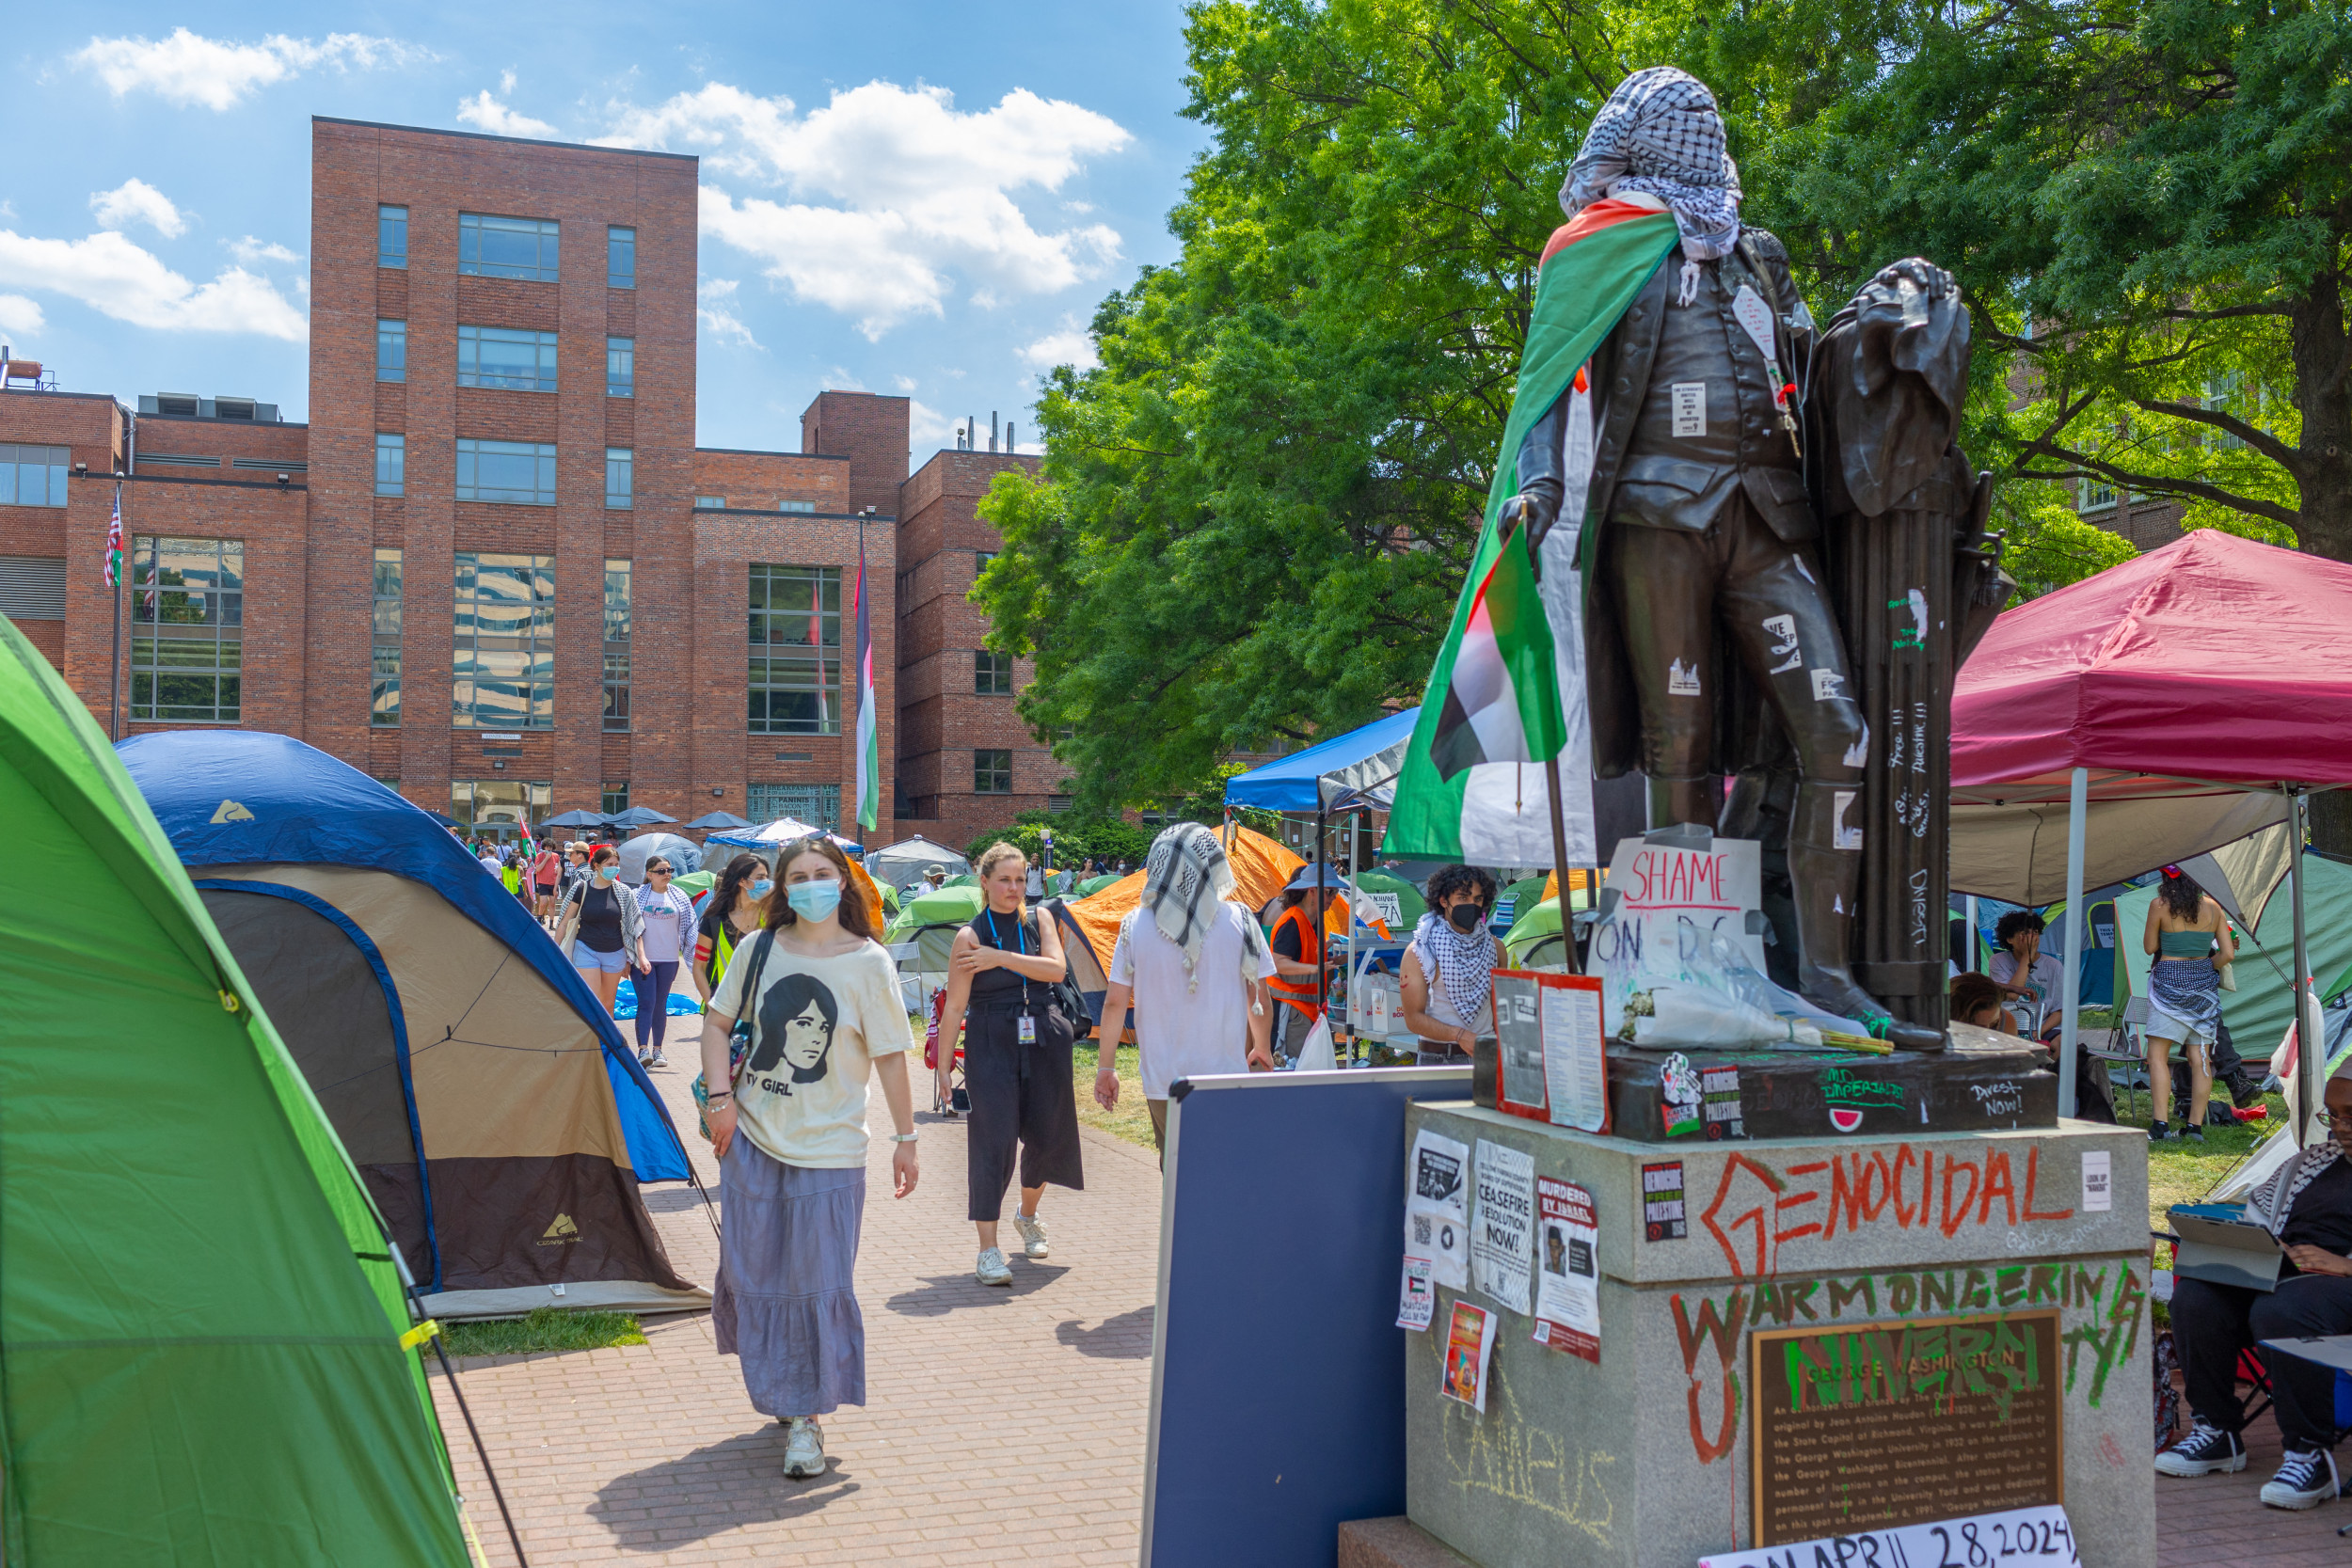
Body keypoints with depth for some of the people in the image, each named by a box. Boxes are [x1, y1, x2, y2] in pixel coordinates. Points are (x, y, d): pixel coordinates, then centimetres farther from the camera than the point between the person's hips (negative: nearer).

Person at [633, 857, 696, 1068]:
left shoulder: (679, 898, 6)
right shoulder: (638, 896, 0)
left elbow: (689, 926, 9)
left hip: (668, 959, 2)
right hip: (642, 958, -2)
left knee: (661, 1004, 8)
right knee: (646, 1003, -11)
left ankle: (657, 1050, 14)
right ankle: (643, 1049, -15)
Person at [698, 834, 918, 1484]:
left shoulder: (868, 964, -7)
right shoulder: (761, 949, 1)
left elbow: (890, 1059, -5)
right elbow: (717, 1023, 10)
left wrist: (906, 1138, -4)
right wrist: (719, 1097, -2)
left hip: (827, 1147, -3)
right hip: (751, 1139, 3)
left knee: (817, 1281, -1)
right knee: (753, 1273, 11)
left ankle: (806, 1416, 12)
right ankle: (780, 1390, 33)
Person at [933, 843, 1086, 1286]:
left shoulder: (1038, 920, 8)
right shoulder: (969, 936, -3)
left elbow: (1057, 969, -9)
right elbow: (955, 1006, -5)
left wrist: (1002, 957, -16)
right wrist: (943, 1064, -8)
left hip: (1044, 1041, 4)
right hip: (991, 1045, -4)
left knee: (1046, 1135, 11)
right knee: (993, 1139, -9)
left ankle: (1028, 1216, 39)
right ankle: (988, 1249, -4)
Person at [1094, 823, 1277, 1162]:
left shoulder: (1136, 924, -1)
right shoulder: (1239, 920, -3)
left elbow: (1115, 1002, 0)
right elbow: (1260, 999, 3)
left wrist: (1106, 1067, 10)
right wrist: (1263, 1050, 21)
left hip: (1162, 1080, 1)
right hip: (1226, 1075, -1)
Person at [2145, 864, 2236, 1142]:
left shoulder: (2159, 905, -8)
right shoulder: (2212, 907, 3)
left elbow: (2149, 947, 0)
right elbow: (2228, 954, 3)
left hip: (2169, 981, -4)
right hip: (2204, 984, 4)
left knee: (2158, 1055, -1)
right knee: (2200, 1056, 6)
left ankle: (2160, 1123, -10)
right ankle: (2196, 1125, 7)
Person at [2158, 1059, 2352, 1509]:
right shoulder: (2316, 1160, 26)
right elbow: (2257, 1216, 25)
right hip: (2277, 1271, 7)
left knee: (2280, 1311, -38)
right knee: (2195, 1296, -20)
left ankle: (2309, 1453, -23)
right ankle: (2216, 1430, -6)